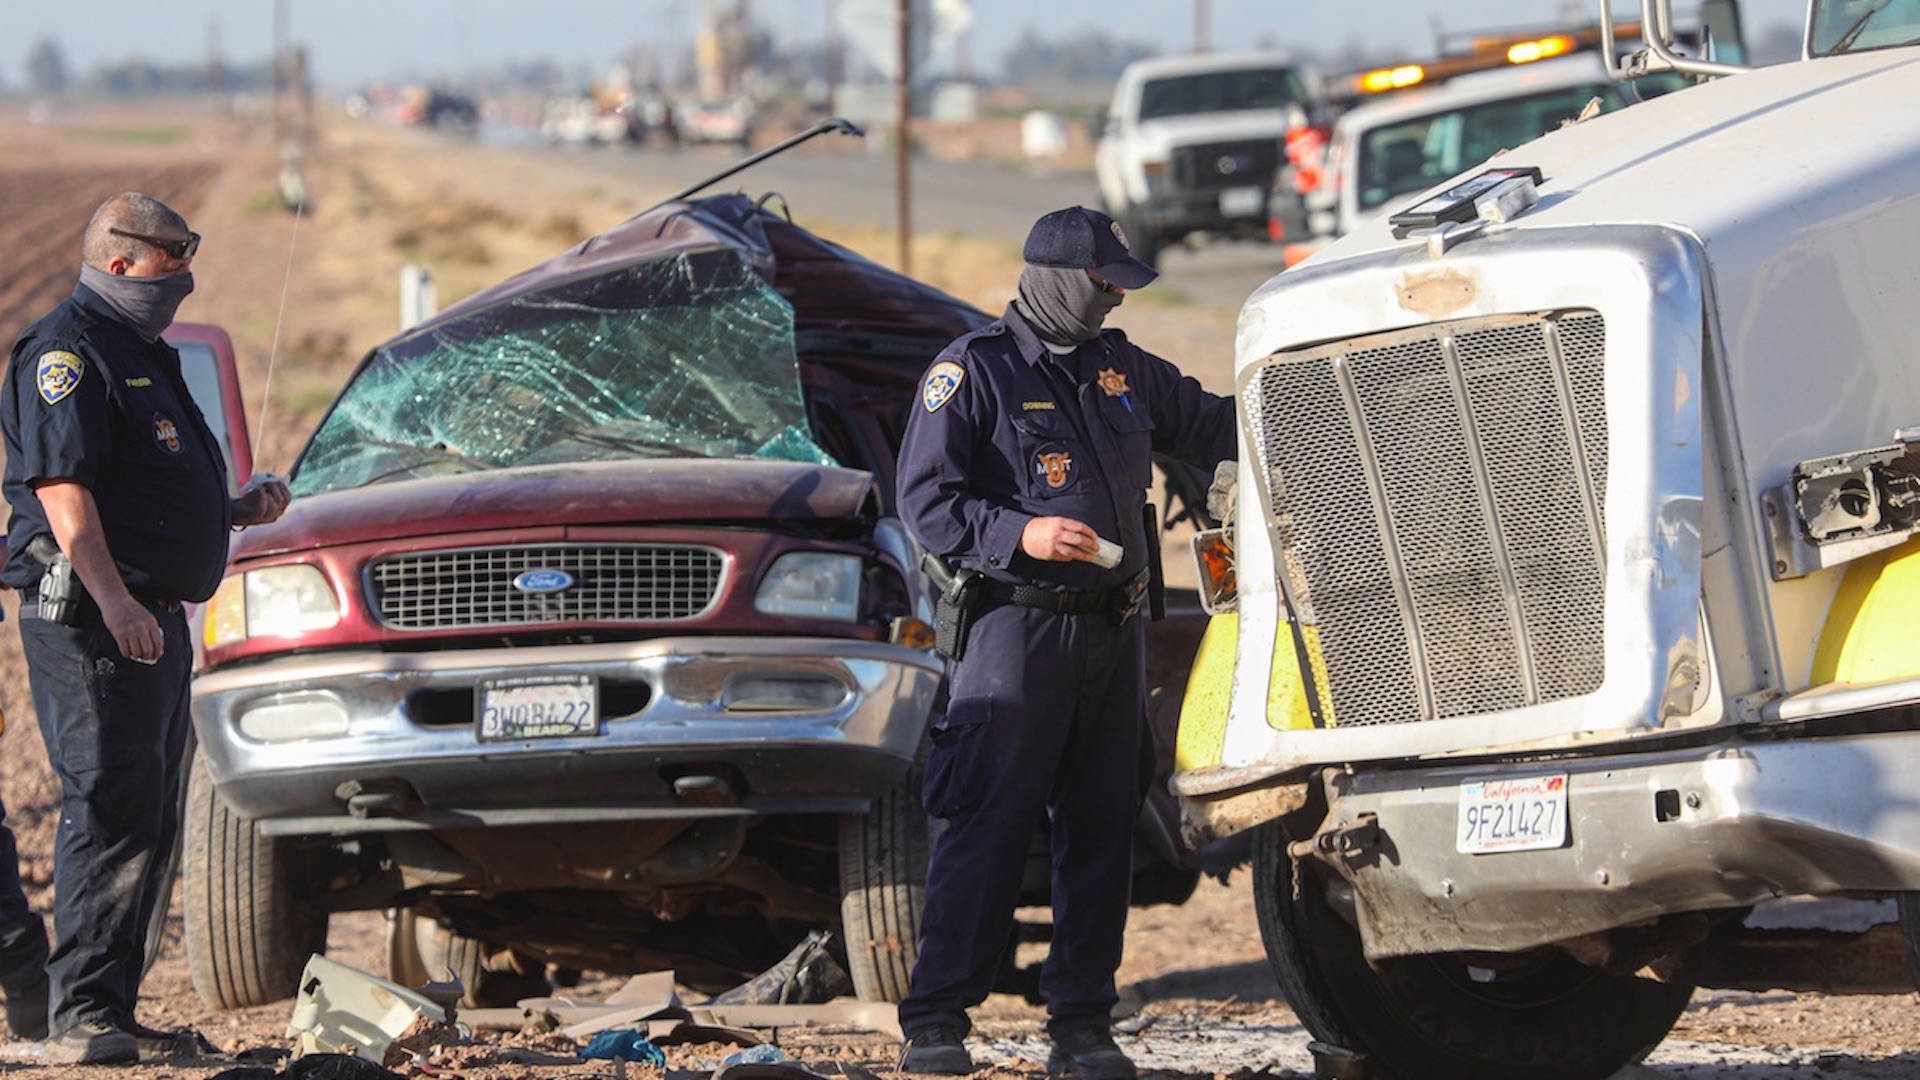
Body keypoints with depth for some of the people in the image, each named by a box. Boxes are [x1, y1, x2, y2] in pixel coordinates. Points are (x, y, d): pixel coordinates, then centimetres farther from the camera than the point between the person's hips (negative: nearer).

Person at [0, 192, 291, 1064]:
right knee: (109, 813, -14)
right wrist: (111, 597, -29)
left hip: (154, 621, 10)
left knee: (148, 827, 11)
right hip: (92, 622, -10)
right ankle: (79, 1017, -16)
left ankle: (113, 1012, 15)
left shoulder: (141, 353, 22)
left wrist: (238, 510, 16)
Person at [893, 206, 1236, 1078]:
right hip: (1014, 626, -6)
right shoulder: (975, 370, -2)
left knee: (1101, 831, 6)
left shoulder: (1121, 370, 17)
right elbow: (924, 498, -6)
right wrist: (1019, 534, -18)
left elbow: (1212, 426, 30)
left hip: (1112, 631, 6)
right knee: (987, 828, -10)